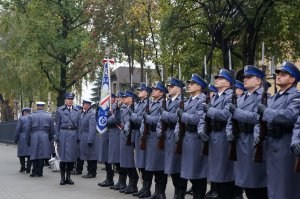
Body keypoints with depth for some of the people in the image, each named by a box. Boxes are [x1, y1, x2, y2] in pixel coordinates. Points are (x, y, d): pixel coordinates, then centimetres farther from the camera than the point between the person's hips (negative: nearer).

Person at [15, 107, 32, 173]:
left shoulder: (21, 118, -2)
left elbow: (17, 129, -4)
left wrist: (16, 138, 3)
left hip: (22, 138, -2)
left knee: (21, 153, 9)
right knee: (29, 153, 5)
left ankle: (23, 167, 1)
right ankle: (28, 168, 2)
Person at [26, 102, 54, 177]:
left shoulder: (31, 116, 2)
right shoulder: (49, 116, 5)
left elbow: (28, 129, 3)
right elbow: (52, 129, 7)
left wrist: (28, 140, 11)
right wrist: (50, 139, 19)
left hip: (34, 137, 0)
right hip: (45, 138, 0)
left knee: (34, 155, 7)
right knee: (42, 155, 3)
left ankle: (34, 172, 5)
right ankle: (39, 172, 4)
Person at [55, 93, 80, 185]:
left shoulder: (76, 110, 13)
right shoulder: (60, 110, 4)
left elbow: (78, 125, 14)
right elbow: (57, 125, 4)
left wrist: (78, 138, 8)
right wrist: (57, 138, -1)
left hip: (73, 135, 3)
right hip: (64, 135, -3)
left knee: (72, 156, 4)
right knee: (63, 156, -5)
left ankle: (68, 177, 15)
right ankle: (62, 177, 6)